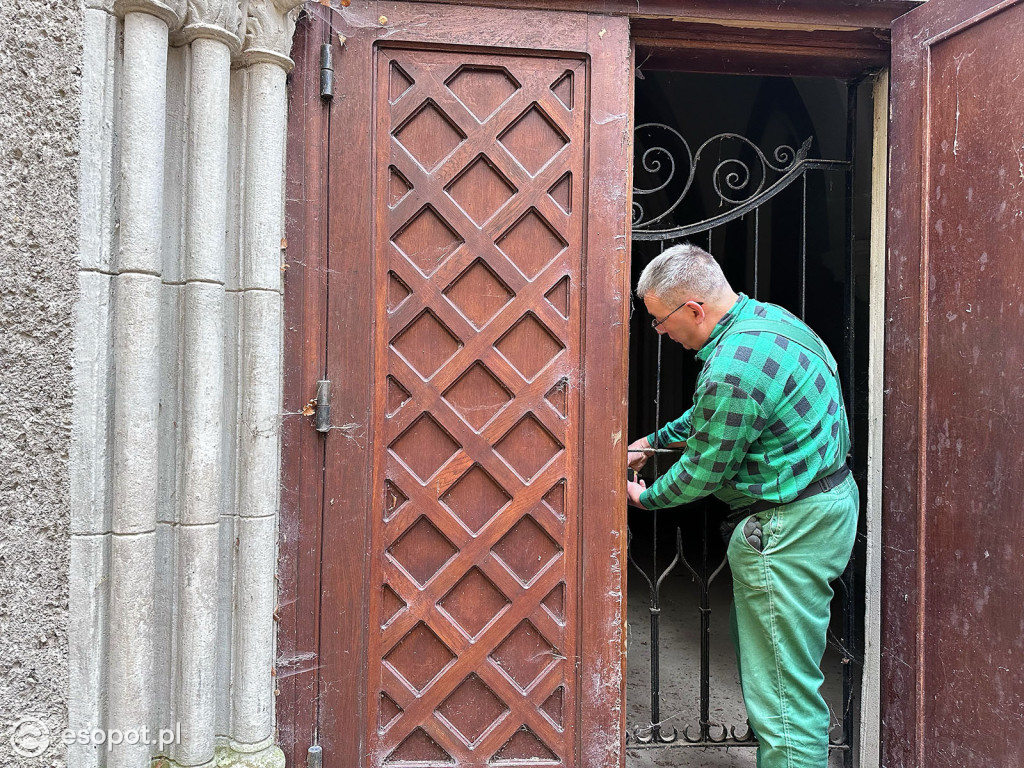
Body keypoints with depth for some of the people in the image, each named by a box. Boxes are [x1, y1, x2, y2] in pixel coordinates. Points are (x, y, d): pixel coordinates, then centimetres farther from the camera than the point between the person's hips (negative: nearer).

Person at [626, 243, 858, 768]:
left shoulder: (734, 367, -26)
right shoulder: (765, 317, 7)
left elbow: (704, 470, -15)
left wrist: (646, 498, 3)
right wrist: (654, 440, 25)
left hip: (790, 528, -11)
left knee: (783, 692, -1)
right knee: (754, 646, 23)